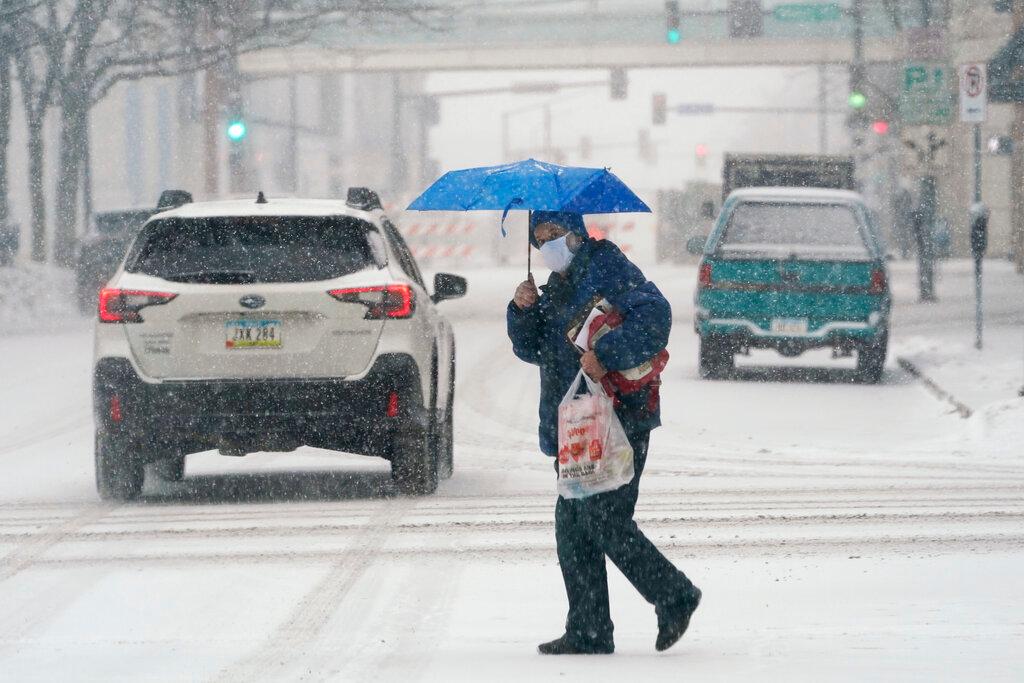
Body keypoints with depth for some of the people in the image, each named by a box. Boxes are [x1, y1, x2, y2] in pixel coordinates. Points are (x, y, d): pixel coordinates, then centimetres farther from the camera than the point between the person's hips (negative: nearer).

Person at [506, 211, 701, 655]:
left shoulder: (607, 268, -7)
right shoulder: (557, 288, 21)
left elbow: (654, 315, -21)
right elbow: (532, 349, 19)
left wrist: (605, 354, -29)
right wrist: (524, 312, 0)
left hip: (618, 419, -9)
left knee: (603, 520, -12)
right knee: (572, 524, 6)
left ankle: (675, 597, 3)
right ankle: (588, 632, 10)